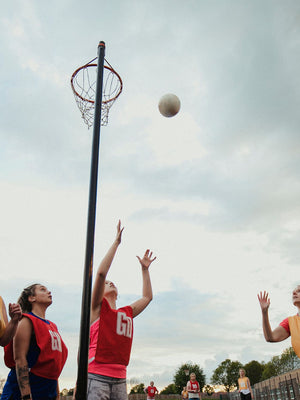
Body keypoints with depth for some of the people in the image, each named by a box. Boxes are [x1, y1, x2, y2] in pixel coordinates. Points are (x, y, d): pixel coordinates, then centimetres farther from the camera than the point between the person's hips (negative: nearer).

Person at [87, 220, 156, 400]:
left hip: (120, 379, 6)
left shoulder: (127, 312, 19)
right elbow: (101, 273, -10)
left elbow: (147, 297, 28)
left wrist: (145, 268, 28)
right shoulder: (98, 307, 3)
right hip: (97, 376, -5)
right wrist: (116, 242, -7)